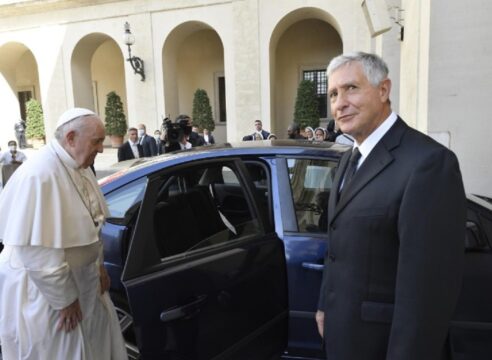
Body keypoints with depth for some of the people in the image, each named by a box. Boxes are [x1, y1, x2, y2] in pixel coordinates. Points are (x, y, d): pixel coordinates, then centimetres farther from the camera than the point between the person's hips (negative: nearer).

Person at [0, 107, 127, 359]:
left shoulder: (78, 167, 0)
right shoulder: (39, 175, -29)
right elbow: (36, 249, -28)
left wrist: (98, 265, 12)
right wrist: (63, 298, -19)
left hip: (80, 278, 8)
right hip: (44, 289, -8)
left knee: (96, 339, 19)